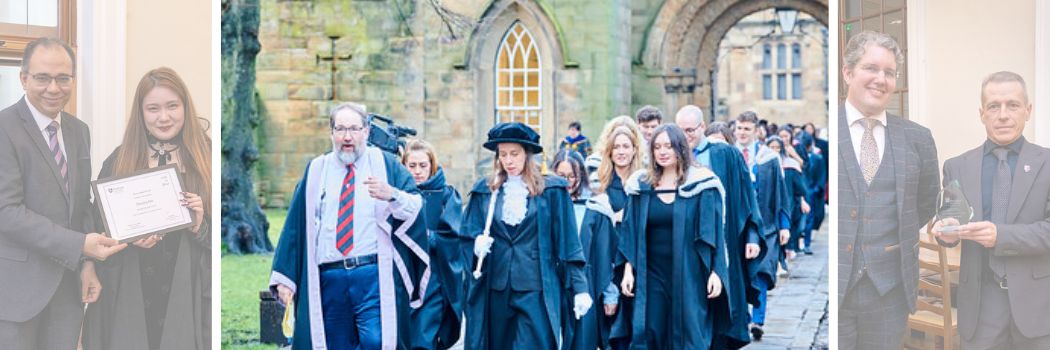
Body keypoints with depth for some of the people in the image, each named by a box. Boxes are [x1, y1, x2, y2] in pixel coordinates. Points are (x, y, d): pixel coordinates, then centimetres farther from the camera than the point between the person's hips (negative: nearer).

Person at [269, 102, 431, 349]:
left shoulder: (386, 165, 8)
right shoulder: (316, 171, 15)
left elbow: (417, 208, -1)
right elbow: (296, 225, 11)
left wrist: (392, 195, -22)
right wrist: (284, 278, 5)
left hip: (375, 276, -3)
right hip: (329, 281, 3)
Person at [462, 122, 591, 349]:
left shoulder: (551, 190, 0)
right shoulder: (484, 190, 7)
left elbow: (568, 244, -1)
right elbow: (467, 232, 10)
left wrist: (579, 288, -5)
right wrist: (477, 242, -13)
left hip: (536, 291, -3)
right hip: (494, 292, 3)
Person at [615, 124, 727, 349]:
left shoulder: (701, 185, -3)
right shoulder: (641, 185, 5)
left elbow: (714, 232, -3)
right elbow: (630, 231, 7)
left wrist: (717, 271, -9)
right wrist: (628, 270, 0)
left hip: (689, 276, -3)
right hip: (652, 276, 3)